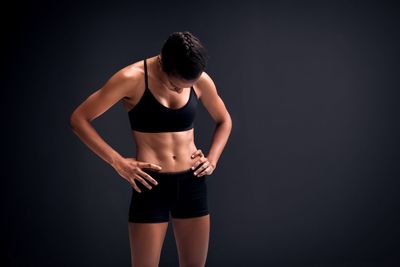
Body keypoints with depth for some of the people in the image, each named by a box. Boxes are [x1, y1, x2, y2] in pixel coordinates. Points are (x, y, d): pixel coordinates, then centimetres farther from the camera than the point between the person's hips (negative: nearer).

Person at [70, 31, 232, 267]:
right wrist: (117, 162, -13)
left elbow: (224, 121, 19)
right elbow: (79, 119, -9)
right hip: (151, 185, -4)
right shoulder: (132, 79, -13)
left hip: (193, 184, 4)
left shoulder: (201, 80, -1)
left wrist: (213, 159, 4)